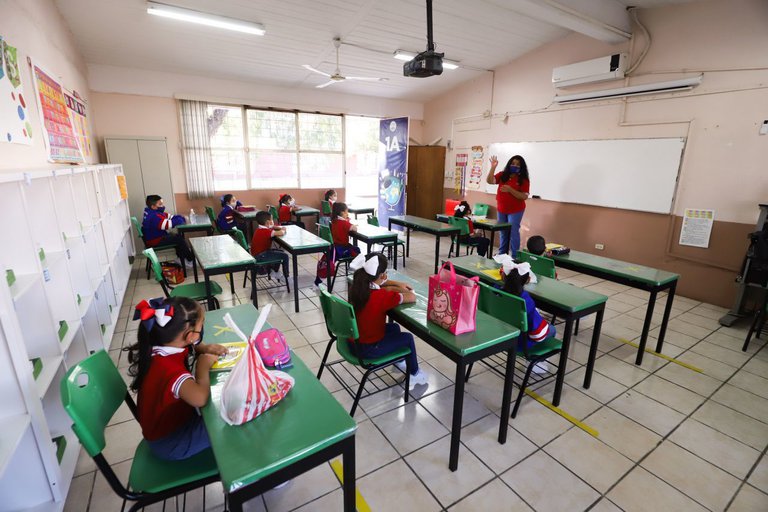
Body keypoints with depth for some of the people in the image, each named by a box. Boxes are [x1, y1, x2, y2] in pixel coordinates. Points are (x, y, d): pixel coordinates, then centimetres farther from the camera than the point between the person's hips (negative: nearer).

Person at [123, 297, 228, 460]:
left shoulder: (159, 347, -12)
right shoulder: (169, 368, -40)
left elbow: (189, 346, 11)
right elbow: (200, 398, -57)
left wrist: (206, 349, -12)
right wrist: (203, 366, -36)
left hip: (167, 423, 8)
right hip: (170, 441, -8)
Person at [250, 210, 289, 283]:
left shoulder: (260, 229, 7)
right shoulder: (266, 231, -23)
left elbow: (272, 227, 22)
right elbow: (281, 233, -31)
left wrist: (281, 228, 2)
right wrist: (283, 230, -7)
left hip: (258, 253, 11)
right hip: (260, 256, -11)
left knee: (280, 252, 23)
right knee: (285, 256, -11)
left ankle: (273, 272, 28)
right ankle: (286, 277, 4)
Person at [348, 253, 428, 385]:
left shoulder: (357, 287, -8)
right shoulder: (382, 296, -29)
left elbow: (375, 282, 13)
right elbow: (412, 297, -19)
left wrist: (397, 284, 4)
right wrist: (394, 289, -4)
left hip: (352, 342, 7)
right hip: (368, 349, -7)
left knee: (394, 327, 27)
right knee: (408, 338, 14)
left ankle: (398, 361, 48)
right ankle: (414, 374, 35)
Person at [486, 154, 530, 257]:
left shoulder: (523, 180, -8)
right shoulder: (502, 175, 2)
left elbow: (524, 196, -16)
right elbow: (490, 181, -11)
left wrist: (510, 190, -26)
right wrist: (493, 167, -22)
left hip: (515, 211, -4)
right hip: (501, 209, 4)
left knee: (513, 232, -5)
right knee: (503, 233, 14)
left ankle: (514, 257, 3)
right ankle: (502, 255, 26)